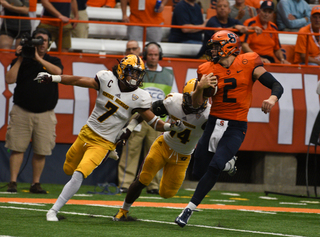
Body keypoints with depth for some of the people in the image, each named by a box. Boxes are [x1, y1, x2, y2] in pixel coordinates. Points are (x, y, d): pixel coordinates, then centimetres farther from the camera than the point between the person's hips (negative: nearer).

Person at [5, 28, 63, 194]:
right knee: (17, 148, -5)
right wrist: (20, 59, -7)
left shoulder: (53, 61, 12)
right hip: (22, 112, -1)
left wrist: (38, 58, -15)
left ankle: (35, 184, 10)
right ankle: (12, 182, -1)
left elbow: (57, 71, -12)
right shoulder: (22, 61, 8)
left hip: (45, 114, 1)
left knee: (41, 151, 1)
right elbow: (10, 79, -5)